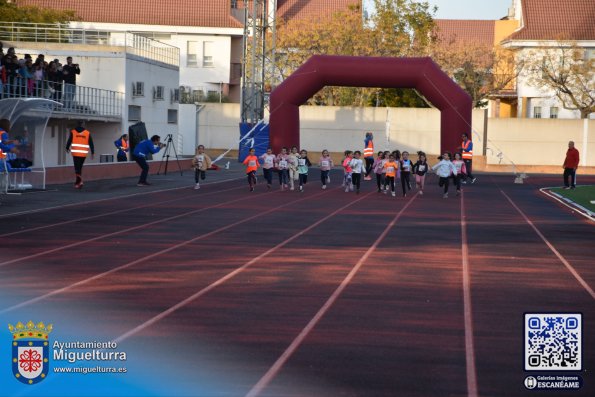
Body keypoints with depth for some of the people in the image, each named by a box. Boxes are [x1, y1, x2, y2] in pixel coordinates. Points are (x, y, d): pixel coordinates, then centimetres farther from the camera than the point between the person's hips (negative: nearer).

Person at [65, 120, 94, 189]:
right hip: (84, 153, 2)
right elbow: (91, 143, 2)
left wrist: (67, 148, 26)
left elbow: (69, 141, 7)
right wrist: (92, 152, 9)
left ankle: (79, 181, -20)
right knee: (80, 167, 16)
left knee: (77, 167, -2)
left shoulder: (73, 132, 0)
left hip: (75, 153, -2)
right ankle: (77, 182, 22)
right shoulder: (87, 133, 2)